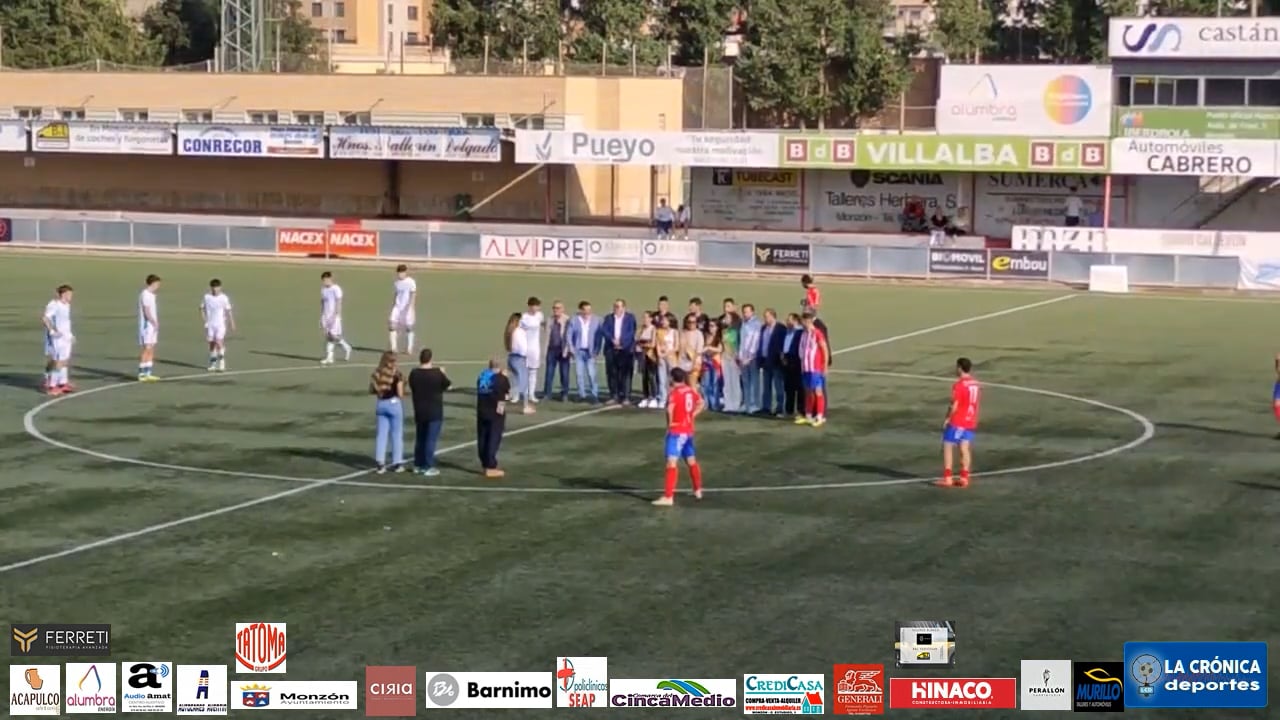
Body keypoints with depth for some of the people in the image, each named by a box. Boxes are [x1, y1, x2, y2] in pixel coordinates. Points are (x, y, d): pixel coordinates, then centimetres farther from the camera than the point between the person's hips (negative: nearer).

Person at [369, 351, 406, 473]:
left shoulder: (376, 374, 0)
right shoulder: (397, 374, -12)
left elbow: (371, 391, 4)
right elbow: (400, 394, -13)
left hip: (381, 404, 4)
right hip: (394, 403, -4)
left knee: (381, 434, 9)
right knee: (397, 434, 8)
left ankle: (380, 463, 4)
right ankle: (397, 463, 12)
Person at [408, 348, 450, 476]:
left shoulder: (414, 373, -5)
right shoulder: (437, 373, -16)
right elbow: (449, 385, -2)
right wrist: (443, 373, 15)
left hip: (419, 412, 5)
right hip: (434, 412, -5)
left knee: (419, 438, 16)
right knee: (431, 439, -1)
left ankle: (418, 465, 22)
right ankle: (429, 467, -1)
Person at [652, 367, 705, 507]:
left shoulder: (675, 392, -15)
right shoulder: (691, 391, 7)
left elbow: (670, 409, -33)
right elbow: (701, 404, 23)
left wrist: (669, 423, -17)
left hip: (676, 431, -8)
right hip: (688, 431, 8)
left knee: (671, 462, -14)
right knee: (691, 461, 23)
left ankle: (668, 497, -22)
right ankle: (698, 491, 39)